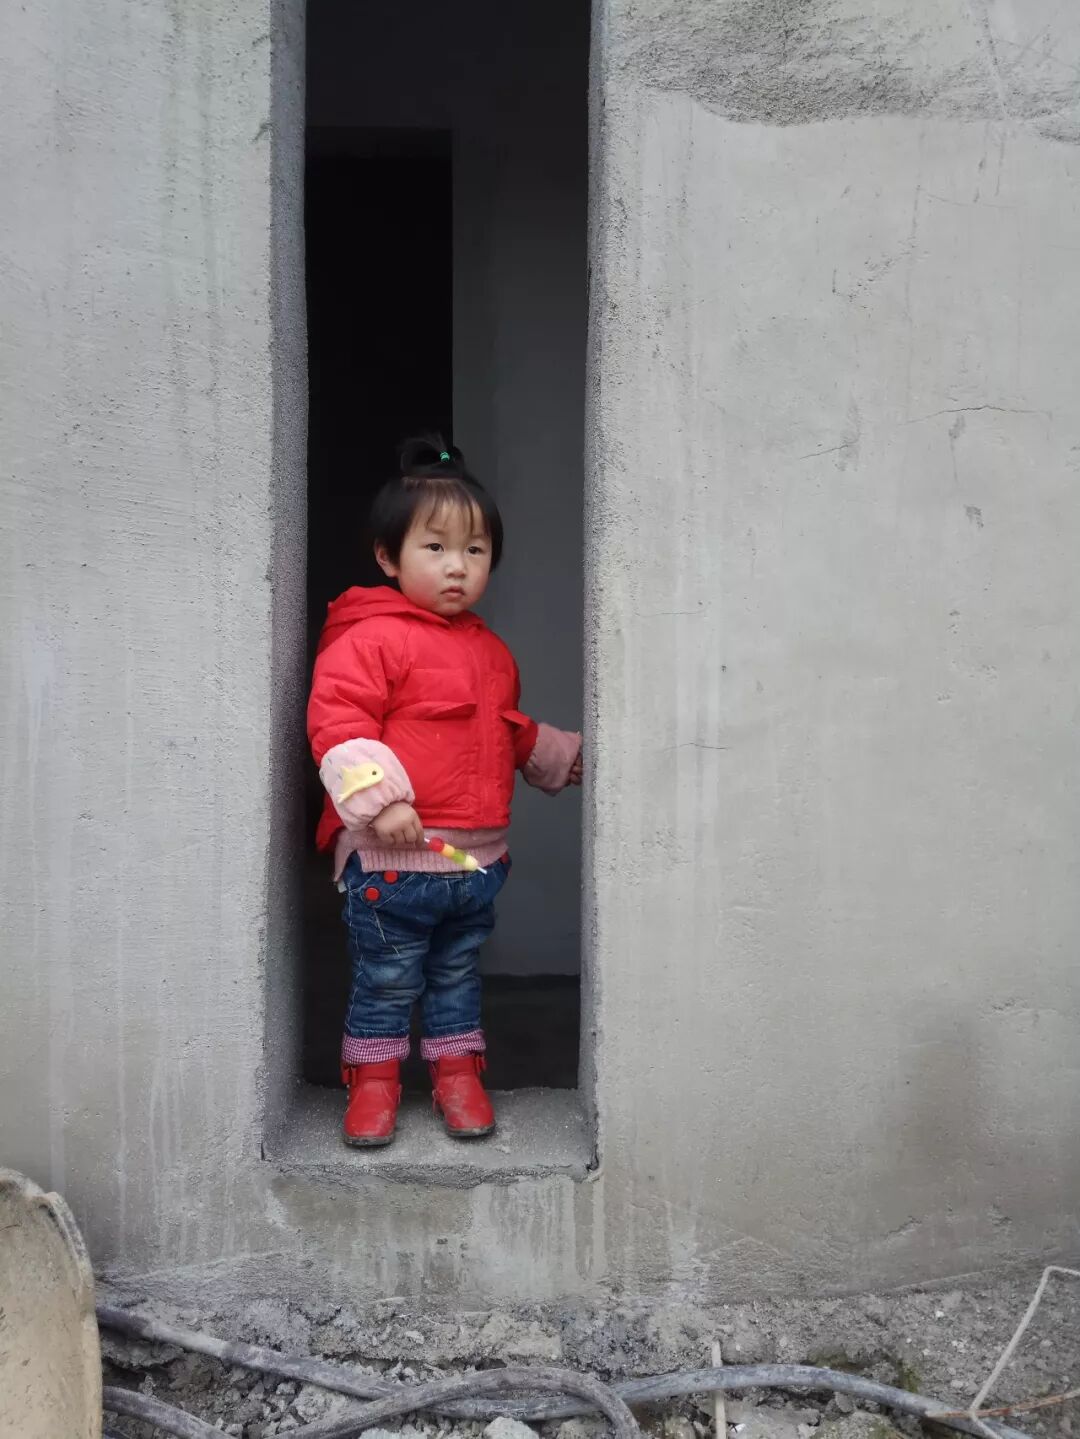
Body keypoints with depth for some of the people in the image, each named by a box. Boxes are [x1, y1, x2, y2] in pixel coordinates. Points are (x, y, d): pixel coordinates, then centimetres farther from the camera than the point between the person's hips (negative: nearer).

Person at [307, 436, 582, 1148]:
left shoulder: (492, 652, 14)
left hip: (480, 855, 7)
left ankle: (458, 1072, 33)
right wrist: (380, 797, -26)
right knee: (386, 978, 7)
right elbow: (337, 722, -19)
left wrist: (562, 755, 34)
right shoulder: (370, 639, -11)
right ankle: (374, 1080, 25)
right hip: (393, 857, -6)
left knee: (458, 973, 19)